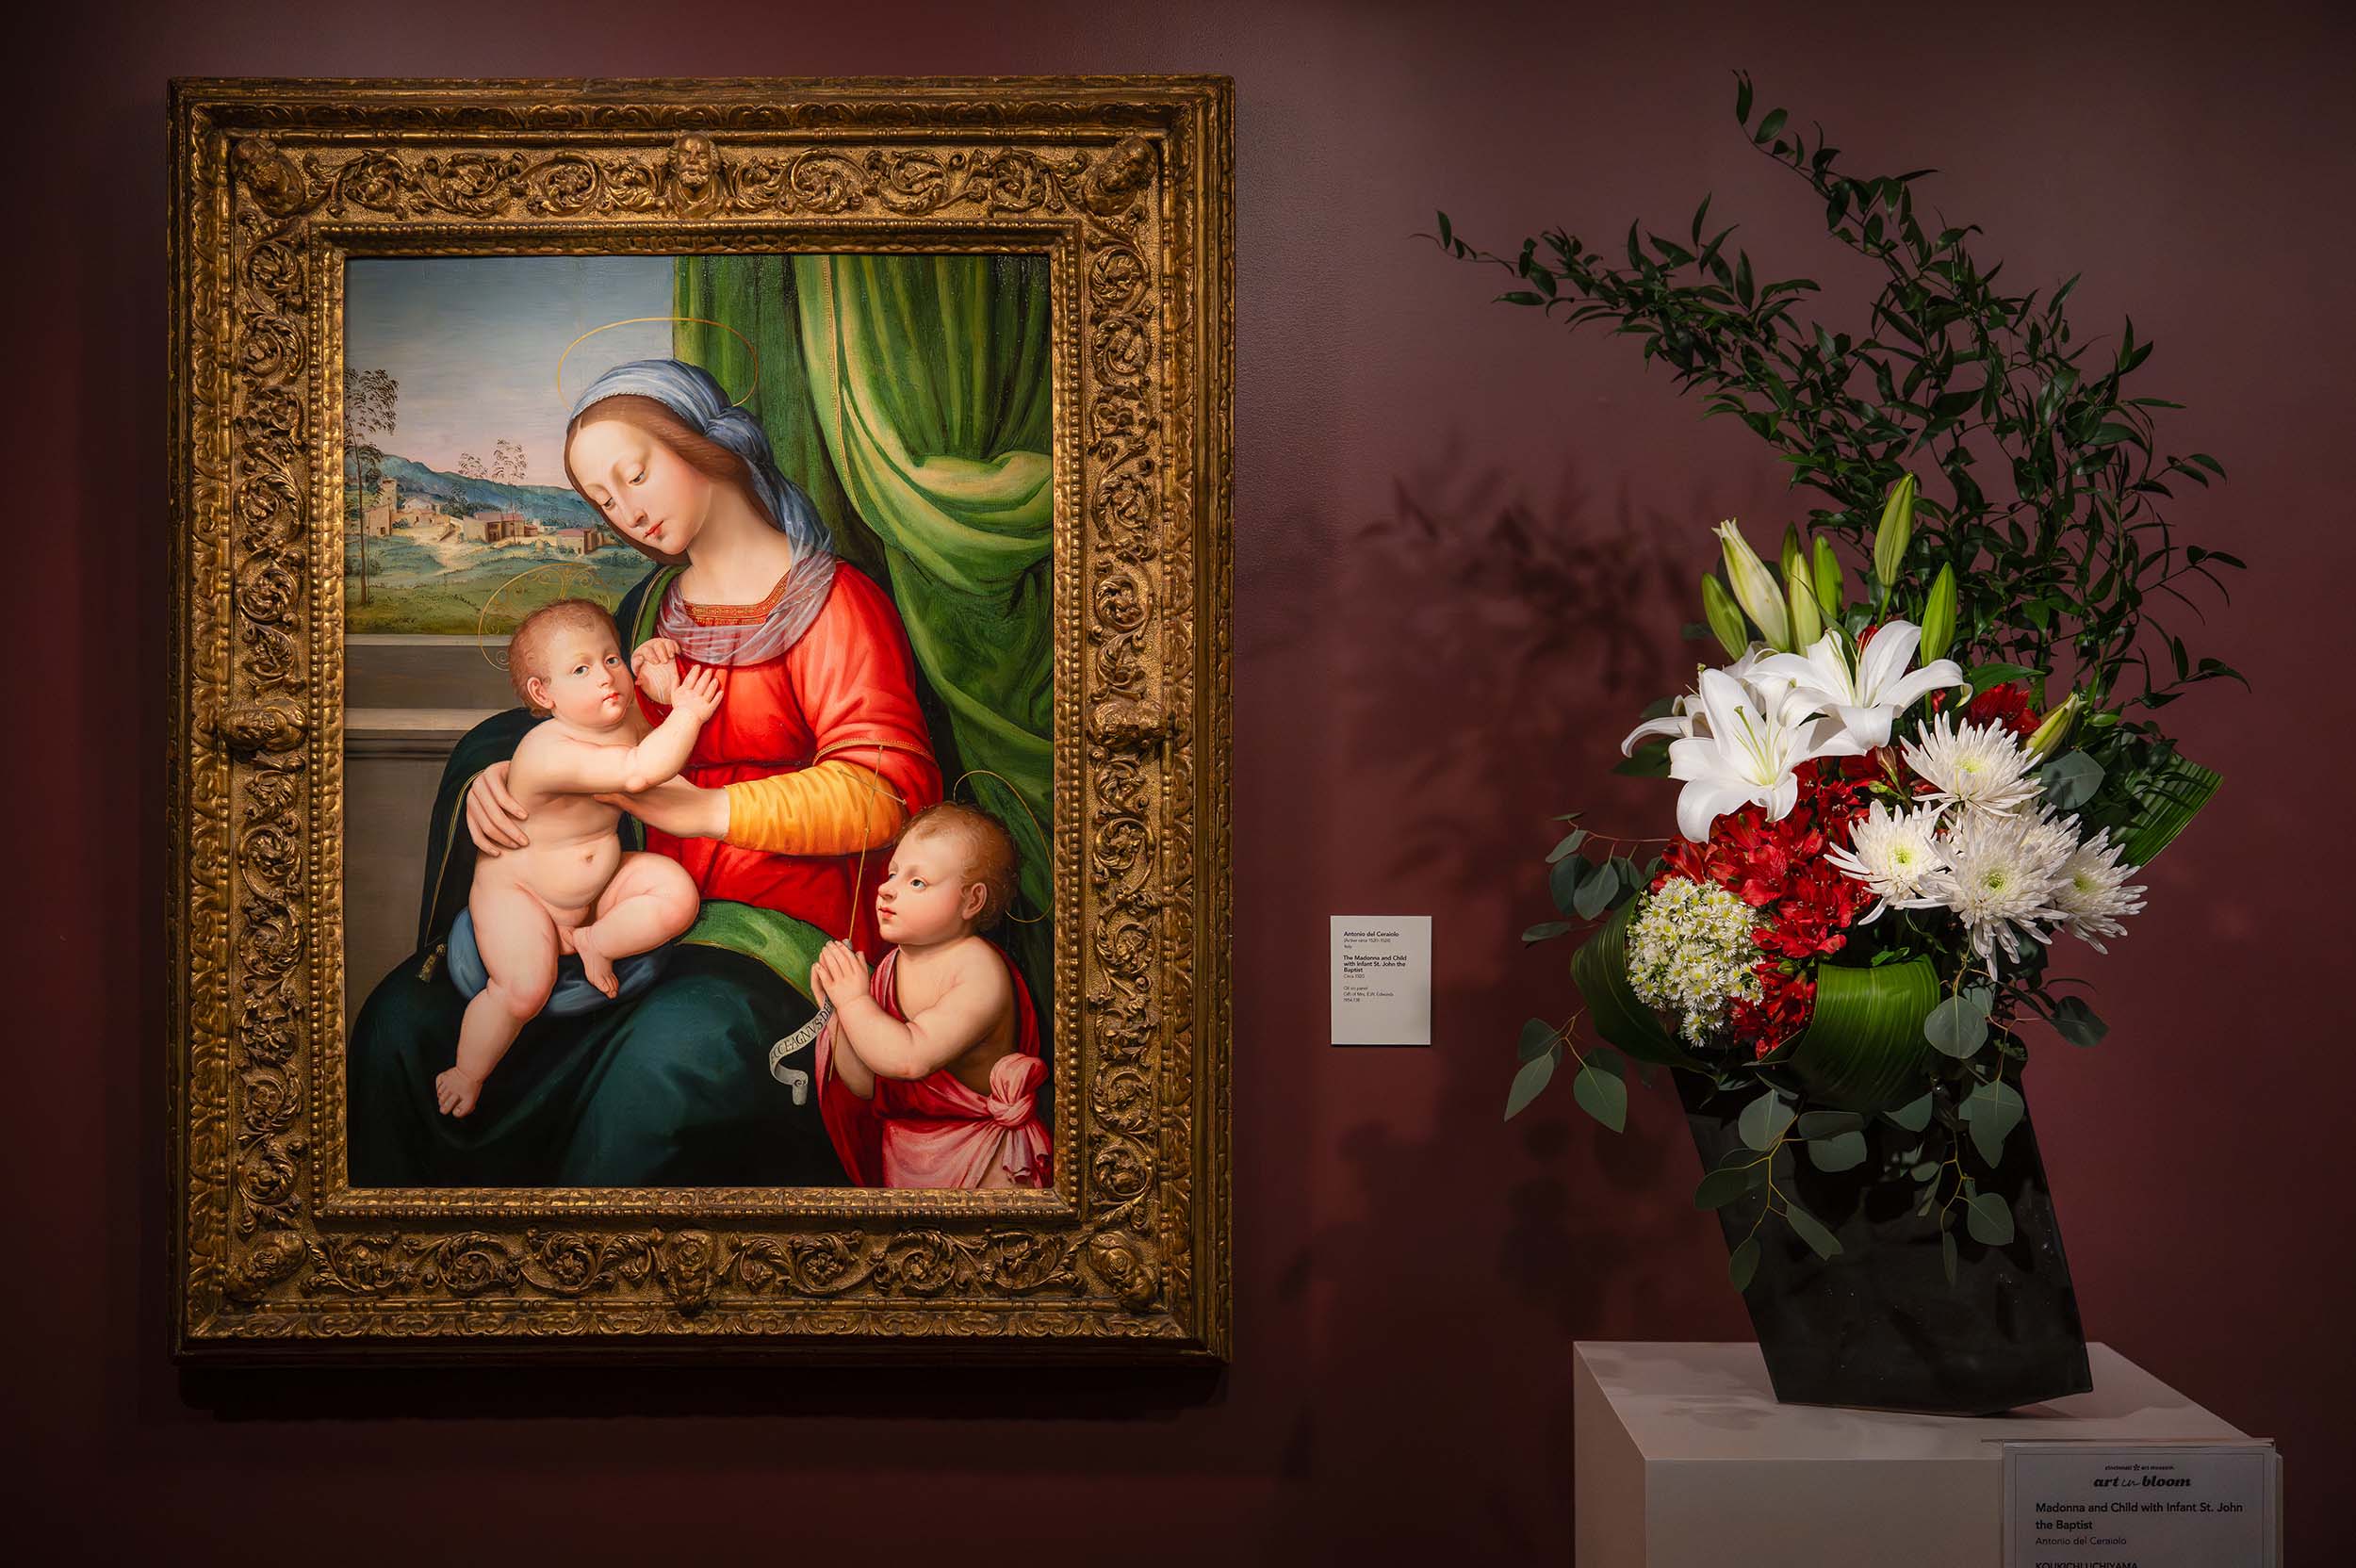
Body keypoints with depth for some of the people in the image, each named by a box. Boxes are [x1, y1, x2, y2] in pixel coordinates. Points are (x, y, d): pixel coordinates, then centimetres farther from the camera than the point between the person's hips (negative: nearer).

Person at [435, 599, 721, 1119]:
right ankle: (468, 1073, 4)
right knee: (523, 989, -22)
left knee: (677, 895, -16)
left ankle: (594, 942, 3)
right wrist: (688, 715, -35)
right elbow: (638, 771, -45)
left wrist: (674, 704, -8)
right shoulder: (549, 751, -35)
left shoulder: (628, 716, -10)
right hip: (517, 886, -6)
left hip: (601, 879, 6)